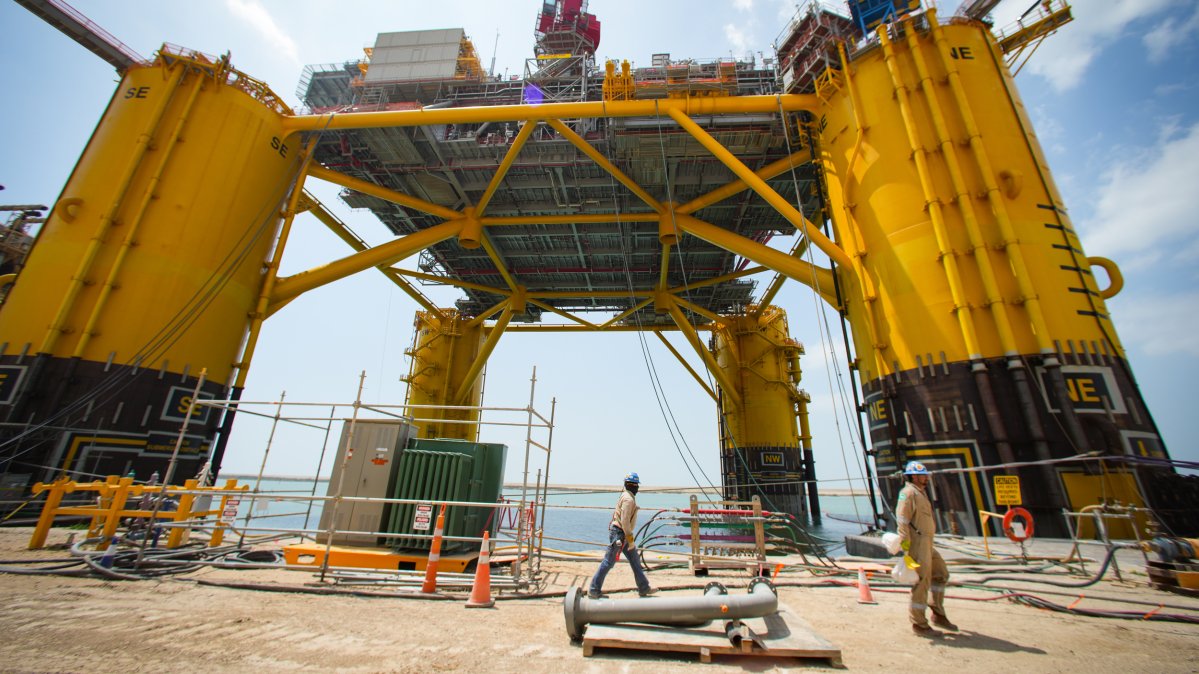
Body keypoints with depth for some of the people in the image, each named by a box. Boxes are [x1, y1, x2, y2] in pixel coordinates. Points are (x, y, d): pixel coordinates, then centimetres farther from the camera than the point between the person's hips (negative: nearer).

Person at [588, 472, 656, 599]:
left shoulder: (625, 496, 14)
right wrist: (630, 540, -17)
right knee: (608, 562, -2)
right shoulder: (629, 499, -18)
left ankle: (644, 589, 23)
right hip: (619, 533, -10)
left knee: (635, 561, 14)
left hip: (623, 534, 10)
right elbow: (624, 521, -23)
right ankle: (593, 590, 7)